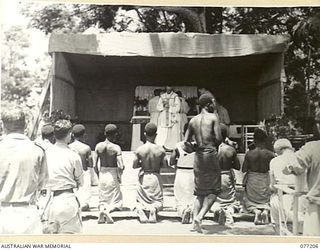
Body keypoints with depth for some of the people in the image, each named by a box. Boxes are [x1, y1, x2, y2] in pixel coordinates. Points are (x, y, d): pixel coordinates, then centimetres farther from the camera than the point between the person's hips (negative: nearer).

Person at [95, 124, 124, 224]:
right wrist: (119, 176, 0)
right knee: (115, 201, 8)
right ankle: (108, 210, -22)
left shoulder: (98, 146, -1)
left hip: (102, 175, 4)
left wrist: (99, 176, 15)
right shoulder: (116, 148, -12)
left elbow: (95, 164, 2)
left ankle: (102, 209, -13)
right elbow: (121, 166, -18)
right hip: (112, 176, -4)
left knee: (103, 199, 18)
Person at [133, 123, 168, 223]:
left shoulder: (139, 149, -11)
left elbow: (134, 165, -5)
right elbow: (165, 165, -3)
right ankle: (154, 209, -19)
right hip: (155, 177, 0)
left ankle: (140, 209, -16)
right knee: (157, 200, 14)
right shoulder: (160, 150, -11)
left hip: (143, 177, 1)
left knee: (141, 200, 17)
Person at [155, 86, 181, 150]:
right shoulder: (162, 96, 13)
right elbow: (158, 107, 9)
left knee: (173, 133, -5)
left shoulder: (175, 96, 2)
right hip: (163, 118, 3)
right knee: (162, 134, -6)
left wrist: (169, 107, -12)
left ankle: (173, 147, 0)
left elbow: (177, 108, -5)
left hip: (173, 118, -3)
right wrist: (163, 105, -9)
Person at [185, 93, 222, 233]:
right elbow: (218, 138, -10)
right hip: (210, 154, -5)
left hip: (198, 156, 5)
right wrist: (213, 145, 9)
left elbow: (186, 141, 9)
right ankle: (200, 216, -12)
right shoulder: (213, 118, -3)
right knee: (213, 190, 3)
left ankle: (195, 218, 3)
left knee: (200, 191, 14)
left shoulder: (193, 120, 11)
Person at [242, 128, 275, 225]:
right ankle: (266, 210, -8)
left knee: (249, 200, 21)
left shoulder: (249, 154, -13)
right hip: (266, 180, 1)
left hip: (252, 181, -1)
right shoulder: (270, 154, -11)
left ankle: (256, 211, -10)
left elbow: (243, 169, -6)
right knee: (266, 200, 24)